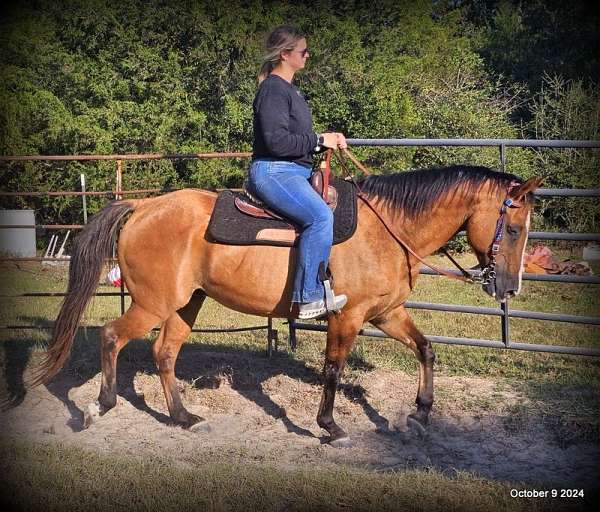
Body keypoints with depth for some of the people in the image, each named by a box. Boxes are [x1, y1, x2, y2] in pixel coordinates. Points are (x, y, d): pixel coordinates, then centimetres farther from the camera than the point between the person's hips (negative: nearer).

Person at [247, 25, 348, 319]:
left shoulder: (289, 90, 20)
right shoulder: (273, 89, -12)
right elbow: (276, 140, -22)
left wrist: (326, 140, 10)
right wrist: (319, 141, -14)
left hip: (297, 171, 11)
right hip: (273, 172, -11)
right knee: (320, 216, -31)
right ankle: (309, 297, -30)